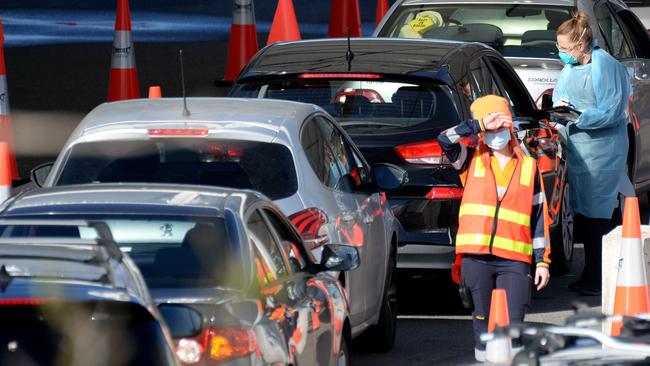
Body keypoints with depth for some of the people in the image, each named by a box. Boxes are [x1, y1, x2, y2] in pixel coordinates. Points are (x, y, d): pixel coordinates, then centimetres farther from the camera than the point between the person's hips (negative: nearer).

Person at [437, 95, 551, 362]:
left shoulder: (528, 166, 12)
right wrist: (480, 125, -11)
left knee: (513, 326, -6)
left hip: (514, 260, 0)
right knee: (483, 321, 5)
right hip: (476, 257, 0)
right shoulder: (473, 161, 10)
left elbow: (539, 217, 12)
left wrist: (542, 260, 7)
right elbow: (445, 139, -8)